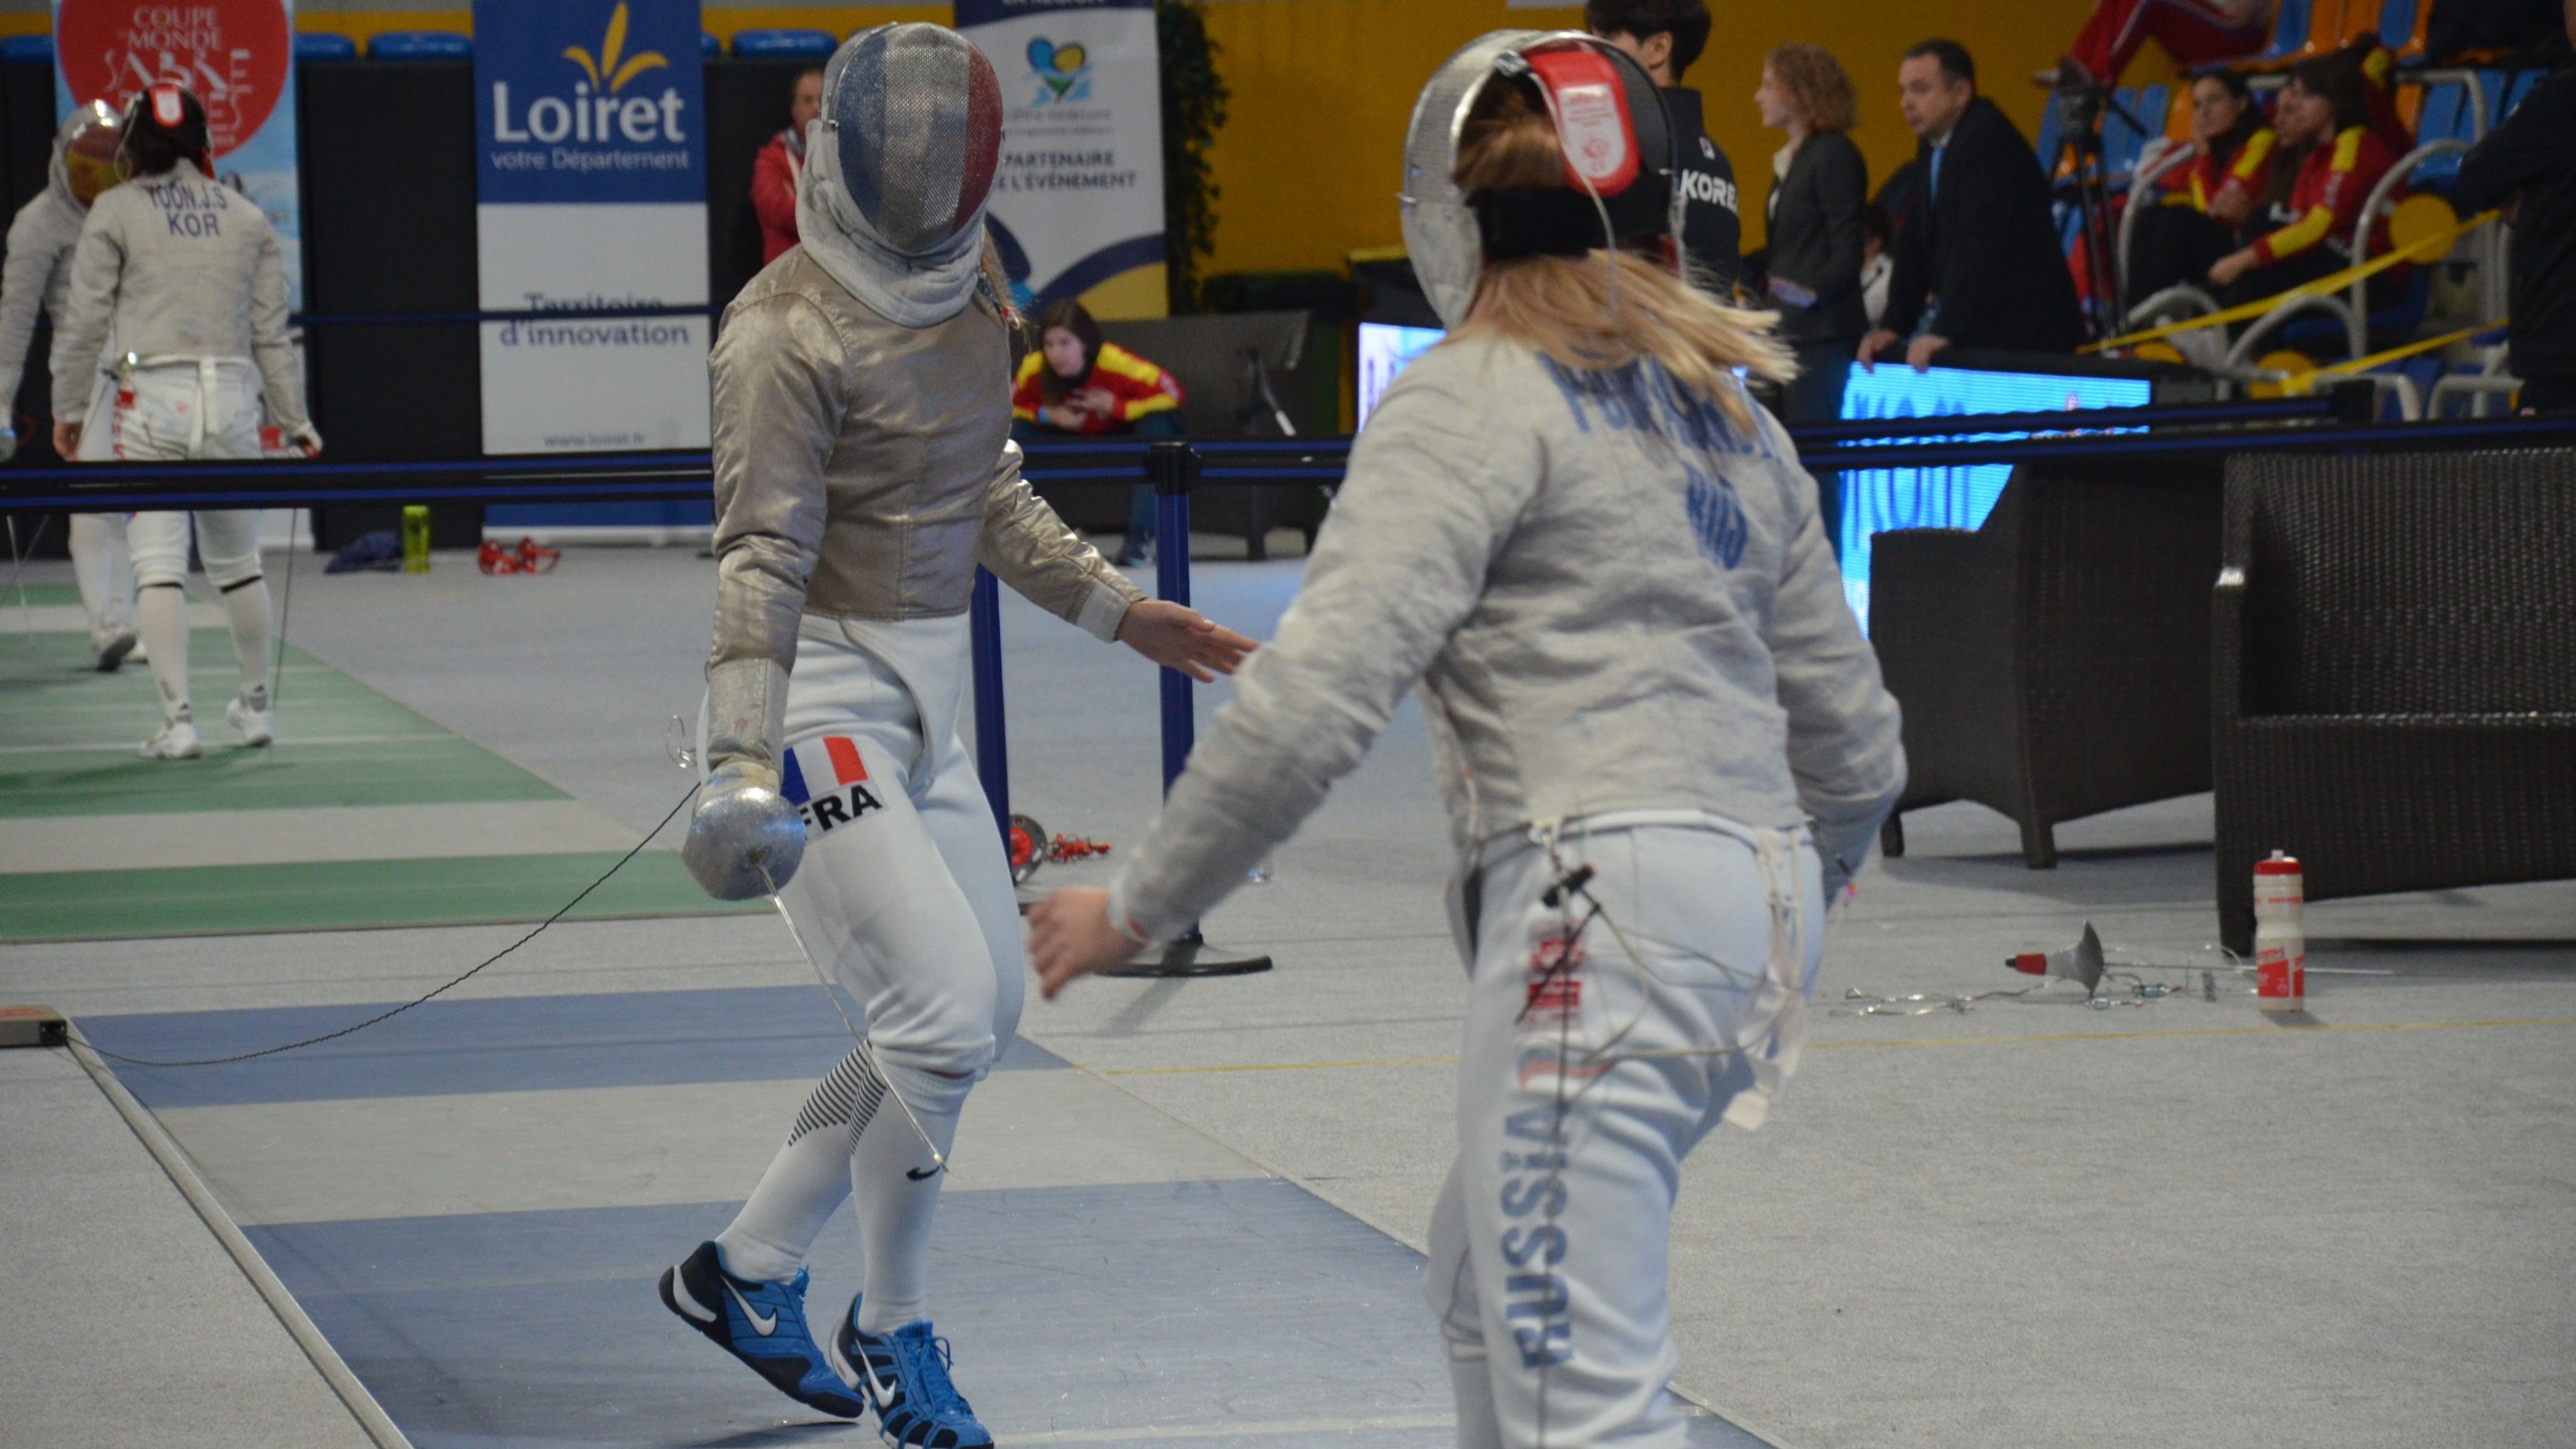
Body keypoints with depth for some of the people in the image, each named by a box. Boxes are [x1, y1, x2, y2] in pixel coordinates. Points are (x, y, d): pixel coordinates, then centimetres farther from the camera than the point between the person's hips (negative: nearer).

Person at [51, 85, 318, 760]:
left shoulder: (115, 211, -1)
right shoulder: (246, 216, 8)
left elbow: (84, 323, -2)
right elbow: (271, 331, 8)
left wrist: (68, 409, 8)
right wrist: (294, 422, 14)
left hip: (152, 400, -3)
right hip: (231, 399, 3)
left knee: (157, 567, -3)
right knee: (237, 563, 19)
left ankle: (178, 720, -13)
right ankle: (256, 705, 31)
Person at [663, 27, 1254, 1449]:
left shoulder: (969, 293, 6)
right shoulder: (789, 329, -19)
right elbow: (764, 553, -26)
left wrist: (1119, 610, 14)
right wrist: (741, 764, -35)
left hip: (919, 698, 9)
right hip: (815, 702, -9)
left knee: (975, 1010, 14)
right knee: (945, 1015, -13)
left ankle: (746, 1271, 26)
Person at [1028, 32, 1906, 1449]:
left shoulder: (1472, 400, -5)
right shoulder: (1726, 413, 18)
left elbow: (1316, 695, -15)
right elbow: (1850, 737, 21)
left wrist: (1136, 907, -6)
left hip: (1602, 907, -9)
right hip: (1754, 901, 9)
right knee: (1481, 1282, 28)